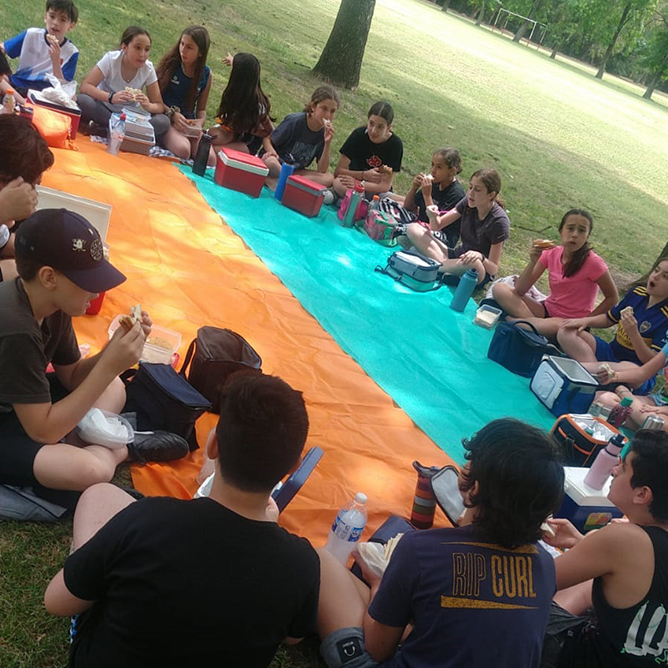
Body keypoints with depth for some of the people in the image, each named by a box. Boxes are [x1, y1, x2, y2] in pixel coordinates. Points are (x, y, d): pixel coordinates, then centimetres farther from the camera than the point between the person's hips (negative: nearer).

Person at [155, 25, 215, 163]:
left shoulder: (206, 74, 5)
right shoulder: (170, 63, -2)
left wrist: (200, 122, -8)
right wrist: (172, 114, -17)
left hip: (189, 123, 3)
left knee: (210, 159, -23)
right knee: (183, 150, -34)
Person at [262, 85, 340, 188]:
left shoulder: (325, 133, -3)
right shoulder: (294, 121, -14)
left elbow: (321, 171, -6)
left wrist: (328, 143, -18)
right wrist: (272, 152, -30)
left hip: (296, 171, 5)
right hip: (277, 165, -5)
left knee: (329, 179, -20)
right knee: (270, 162, -40)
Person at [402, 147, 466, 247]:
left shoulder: (457, 193, -17)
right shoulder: (434, 183, 5)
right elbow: (408, 207, 12)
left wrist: (427, 195, -23)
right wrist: (414, 187, -6)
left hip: (444, 238, -8)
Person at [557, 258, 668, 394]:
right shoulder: (638, 293, 4)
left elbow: (652, 362, -19)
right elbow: (609, 318, 17)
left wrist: (633, 332, -31)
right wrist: (586, 320, -2)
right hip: (611, 352, 7)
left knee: (629, 369, -44)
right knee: (566, 333, -9)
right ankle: (595, 367, -28)